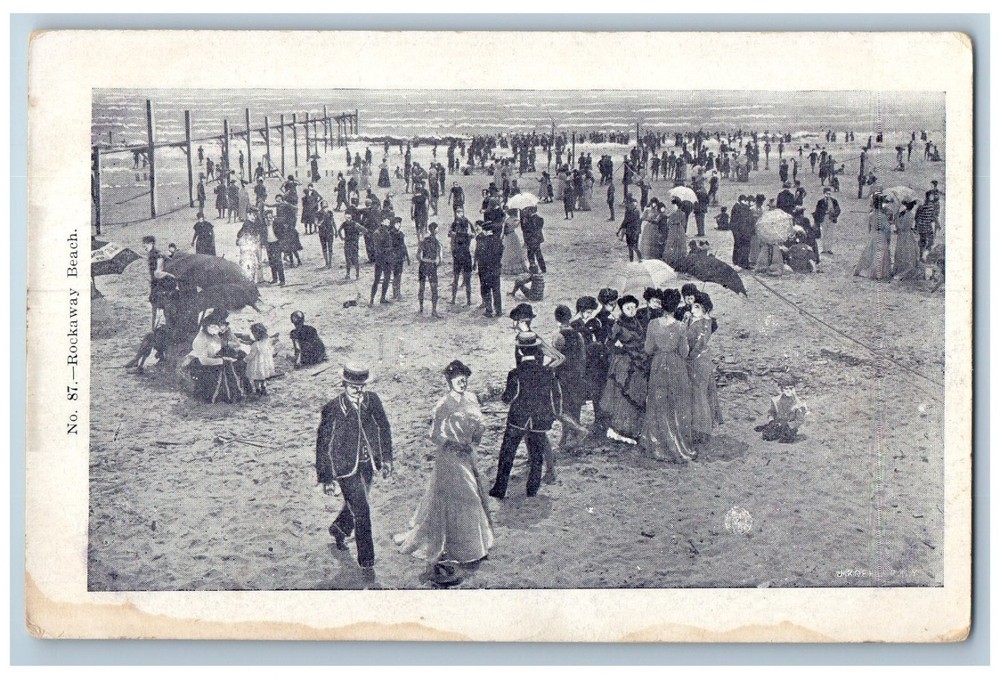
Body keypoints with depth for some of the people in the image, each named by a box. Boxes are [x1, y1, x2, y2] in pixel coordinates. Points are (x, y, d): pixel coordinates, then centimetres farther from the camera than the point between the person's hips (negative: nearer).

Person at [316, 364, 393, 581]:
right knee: (362, 512, -6)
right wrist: (326, 478, -10)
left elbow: (384, 428, 9)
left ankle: (338, 529, 55)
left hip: (367, 464, 5)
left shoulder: (372, 401, -7)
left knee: (356, 505, 23)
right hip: (346, 467, -5)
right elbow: (322, 445, -11)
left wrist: (386, 458, 6)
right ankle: (366, 563, 7)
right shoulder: (332, 409, -19)